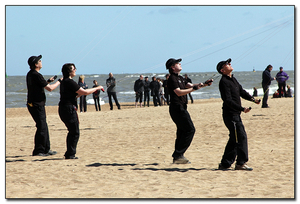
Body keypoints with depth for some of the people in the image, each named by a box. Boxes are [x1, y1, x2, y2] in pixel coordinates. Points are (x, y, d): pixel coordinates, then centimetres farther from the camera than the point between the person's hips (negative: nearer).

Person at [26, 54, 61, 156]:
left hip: (33, 104, 10)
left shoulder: (30, 74, 12)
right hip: (37, 105, -10)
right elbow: (50, 88, -17)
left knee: (44, 127, 15)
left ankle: (46, 149, 21)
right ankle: (38, 151, -3)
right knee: (42, 128, -6)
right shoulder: (36, 75, -19)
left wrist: (48, 81, 18)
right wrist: (59, 82, -2)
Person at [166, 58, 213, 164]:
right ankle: (178, 154, -11)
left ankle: (177, 157, 13)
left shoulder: (180, 78, 20)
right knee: (190, 129, -12)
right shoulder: (172, 78, -11)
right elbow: (179, 92, -22)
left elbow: (190, 85, 14)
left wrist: (204, 84, 0)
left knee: (182, 131, 10)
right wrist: (194, 88, -25)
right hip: (177, 108, -10)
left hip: (181, 108, 10)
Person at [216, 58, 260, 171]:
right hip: (230, 114, -10)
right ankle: (241, 163, -4)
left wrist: (252, 99, 3)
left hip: (235, 114, 10)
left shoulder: (233, 79, 16)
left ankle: (225, 163, 18)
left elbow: (242, 92, 19)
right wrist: (242, 109, -23)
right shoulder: (224, 82, -14)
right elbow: (228, 100, -21)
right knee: (241, 137, -10)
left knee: (234, 139, 12)